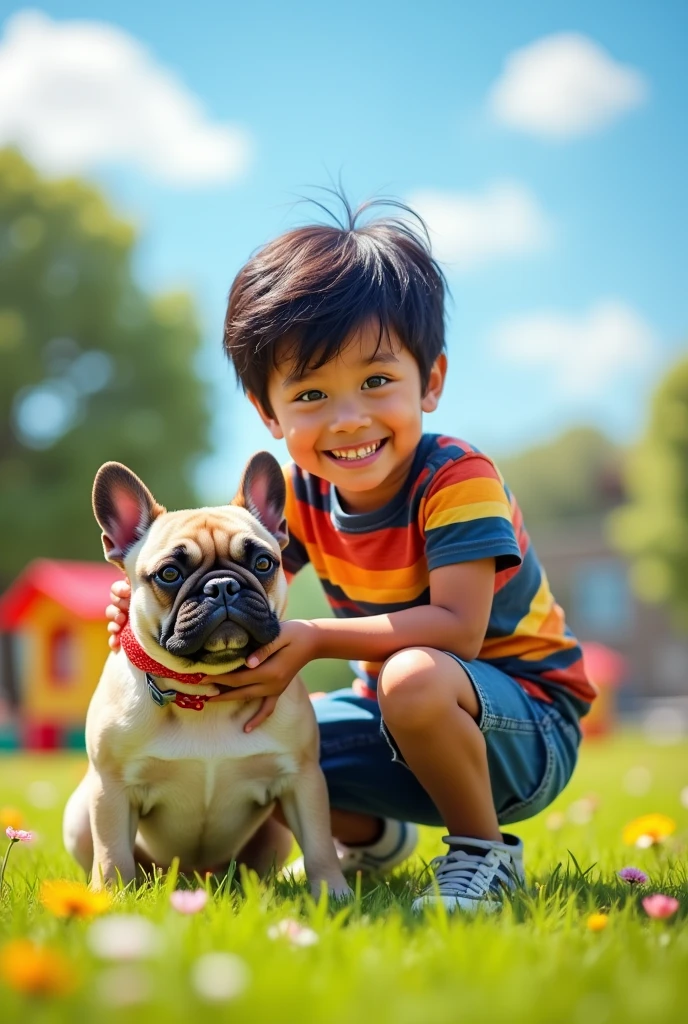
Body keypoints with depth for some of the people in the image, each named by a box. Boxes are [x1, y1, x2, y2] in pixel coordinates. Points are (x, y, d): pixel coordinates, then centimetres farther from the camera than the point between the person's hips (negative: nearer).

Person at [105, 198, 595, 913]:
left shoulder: (458, 479, -24)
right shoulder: (296, 492, -4)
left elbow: (457, 630, -31)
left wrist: (315, 639, -35)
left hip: (527, 726, -7)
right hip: (399, 721, 7)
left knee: (414, 678, -38)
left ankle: (484, 853, -11)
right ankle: (374, 836, 25)